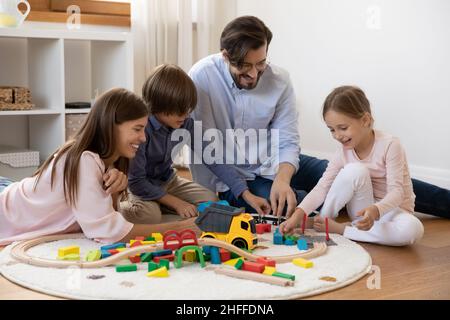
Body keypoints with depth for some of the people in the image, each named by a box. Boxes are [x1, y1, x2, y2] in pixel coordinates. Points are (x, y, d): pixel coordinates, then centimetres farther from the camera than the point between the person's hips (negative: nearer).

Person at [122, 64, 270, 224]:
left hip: (167, 181, 6)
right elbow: (136, 181, -24)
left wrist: (246, 194, -18)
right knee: (150, 215, -33)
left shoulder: (185, 124, -13)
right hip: (140, 188, -6)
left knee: (210, 200, -8)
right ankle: (120, 207, -3)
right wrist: (176, 203, -22)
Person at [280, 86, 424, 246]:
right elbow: (323, 187, -13)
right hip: (363, 211, 2)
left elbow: (396, 191, -25)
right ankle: (323, 220, -12)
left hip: (393, 209, -1)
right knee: (354, 171, -29)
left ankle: (339, 229, -26)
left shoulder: (390, 145, -20)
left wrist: (375, 211, -45)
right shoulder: (344, 150, -7)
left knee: (413, 229, -38)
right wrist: (298, 214, -28)